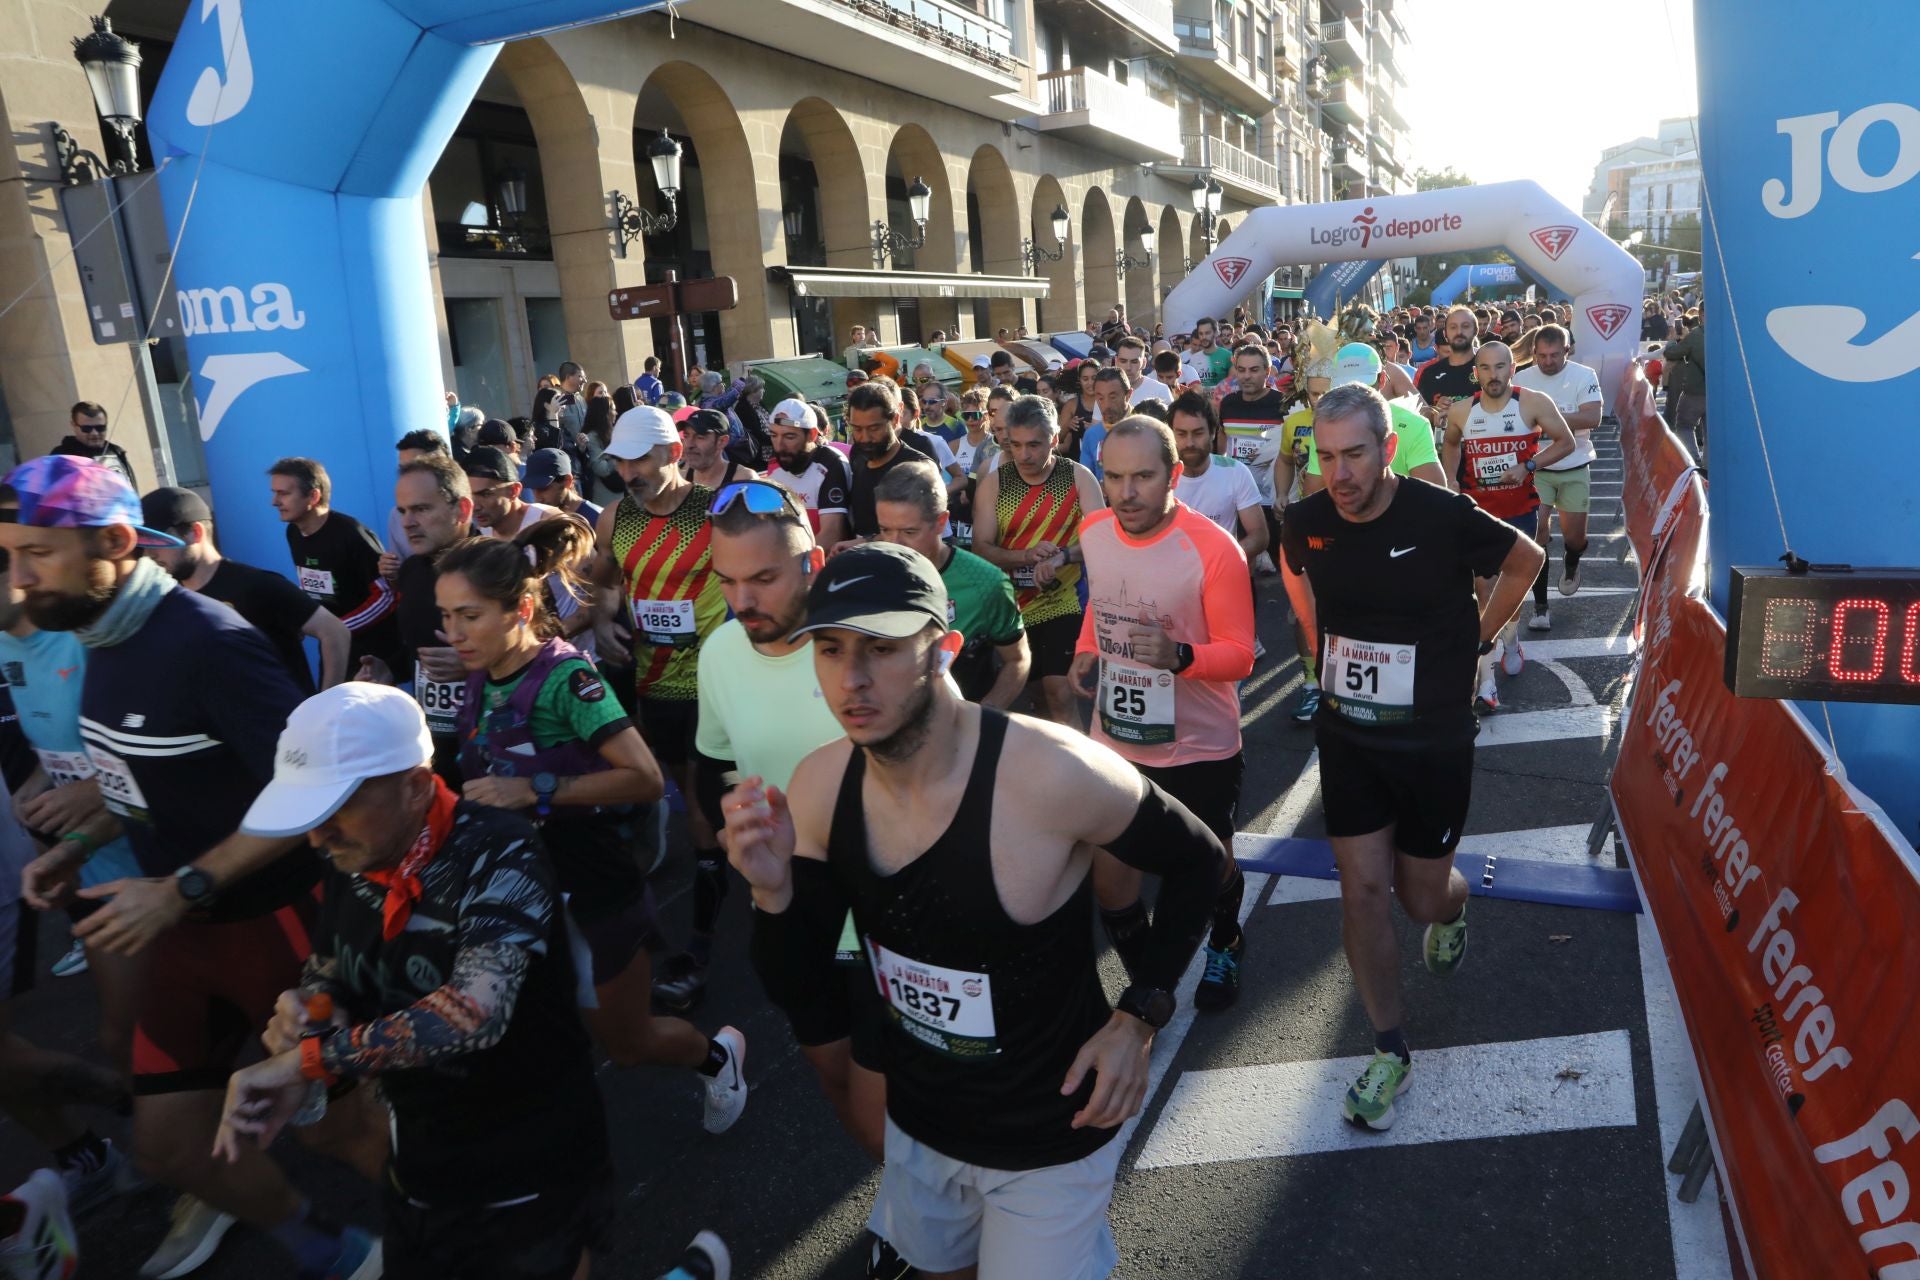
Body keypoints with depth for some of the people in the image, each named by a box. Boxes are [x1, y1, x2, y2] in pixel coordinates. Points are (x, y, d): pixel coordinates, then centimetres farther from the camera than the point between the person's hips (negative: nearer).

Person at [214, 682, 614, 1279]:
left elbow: (473, 1012, -37)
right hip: (418, 1171, 7)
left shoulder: (499, 853, -26)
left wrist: (305, 1060, -31)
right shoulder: (353, 865, -3)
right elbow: (327, 977, 10)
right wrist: (298, 1009, -12)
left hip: (530, 1178, -7)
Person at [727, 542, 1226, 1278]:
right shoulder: (820, 787, -13)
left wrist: (1140, 1015, -17)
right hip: (917, 1124, 5)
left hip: (1048, 1140, -5)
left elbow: (1196, 861, -11)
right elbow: (800, 998, -7)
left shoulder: (1055, 775, -30)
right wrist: (774, 892, -26)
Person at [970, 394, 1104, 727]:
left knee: (1059, 694, -9)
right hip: (1008, 606, 2)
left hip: (1061, 604, -2)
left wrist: (1062, 556, -32)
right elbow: (981, 548, -7)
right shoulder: (993, 482, -2)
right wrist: (1026, 556, -25)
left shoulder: (1078, 477, -5)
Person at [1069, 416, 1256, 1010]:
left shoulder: (1213, 548, -21)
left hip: (1199, 745, -4)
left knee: (1210, 865, 18)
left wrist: (1180, 655, -37)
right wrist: (1086, 651, -1)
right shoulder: (1093, 533, -4)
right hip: (1114, 741, 4)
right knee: (1108, 876, 5)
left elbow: (1239, 654, -18)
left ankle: (1225, 946, 52)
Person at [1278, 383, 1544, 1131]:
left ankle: (1452, 906, 50)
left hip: (1434, 741, -2)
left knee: (1422, 896, 10)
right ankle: (1389, 1052, 17)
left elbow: (1525, 559, 1)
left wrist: (1478, 636, -1)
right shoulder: (1306, 522, -9)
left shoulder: (1443, 517, -20)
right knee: (1363, 890, 1)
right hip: (1349, 737, 2)